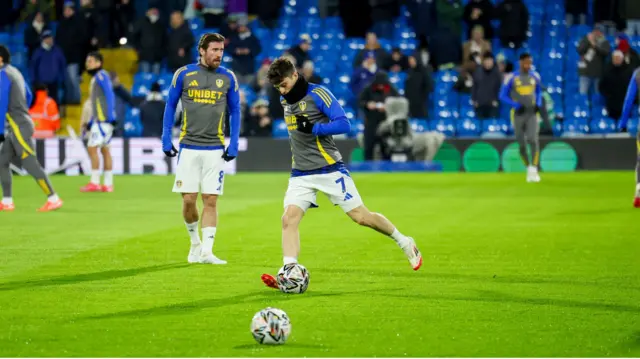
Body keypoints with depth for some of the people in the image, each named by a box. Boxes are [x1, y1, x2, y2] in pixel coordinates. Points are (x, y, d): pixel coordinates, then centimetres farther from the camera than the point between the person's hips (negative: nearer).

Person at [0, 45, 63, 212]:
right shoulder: (15, 72, 14)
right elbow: (28, 96, 24)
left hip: (19, 127, -10)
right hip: (16, 127, 10)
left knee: (30, 164, -9)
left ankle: (53, 199, -9)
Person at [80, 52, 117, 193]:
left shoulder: (101, 75, -8)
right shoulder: (95, 78, 20)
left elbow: (110, 95, -16)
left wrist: (110, 116, -22)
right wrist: (90, 123, 24)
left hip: (104, 118, -10)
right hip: (98, 119, 10)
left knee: (92, 148, -11)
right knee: (104, 149, 8)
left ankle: (94, 182, -11)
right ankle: (108, 184, 8)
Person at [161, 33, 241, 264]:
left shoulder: (228, 78, 3)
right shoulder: (183, 74, 1)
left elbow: (235, 112, 10)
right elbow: (170, 106, 9)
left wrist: (234, 144, 1)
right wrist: (166, 139, 4)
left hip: (215, 149, 0)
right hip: (188, 147, 0)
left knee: (211, 200, -4)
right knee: (188, 199, -2)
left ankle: (206, 251, -2)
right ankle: (195, 242, 21)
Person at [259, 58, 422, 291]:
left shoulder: (318, 94, -11)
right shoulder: (285, 101, 12)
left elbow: (344, 124, -18)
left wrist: (314, 128, -27)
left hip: (329, 169, -6)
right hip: (301, 174, 6)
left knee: (360, 216, -1)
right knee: (289, 218, -15)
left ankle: (404, 243, 21)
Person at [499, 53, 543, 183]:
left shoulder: (535, 76, 5)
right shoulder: (512, 77, -6)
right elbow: (503, 96, -2)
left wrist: (538, 104, 2)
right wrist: (516, 105, -14)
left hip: (531, 113, 1)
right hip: (518, 114, -1)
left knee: (533, 140, -16)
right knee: (521, 144, 5)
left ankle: (533, 170, -16)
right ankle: (528, 168, 23)